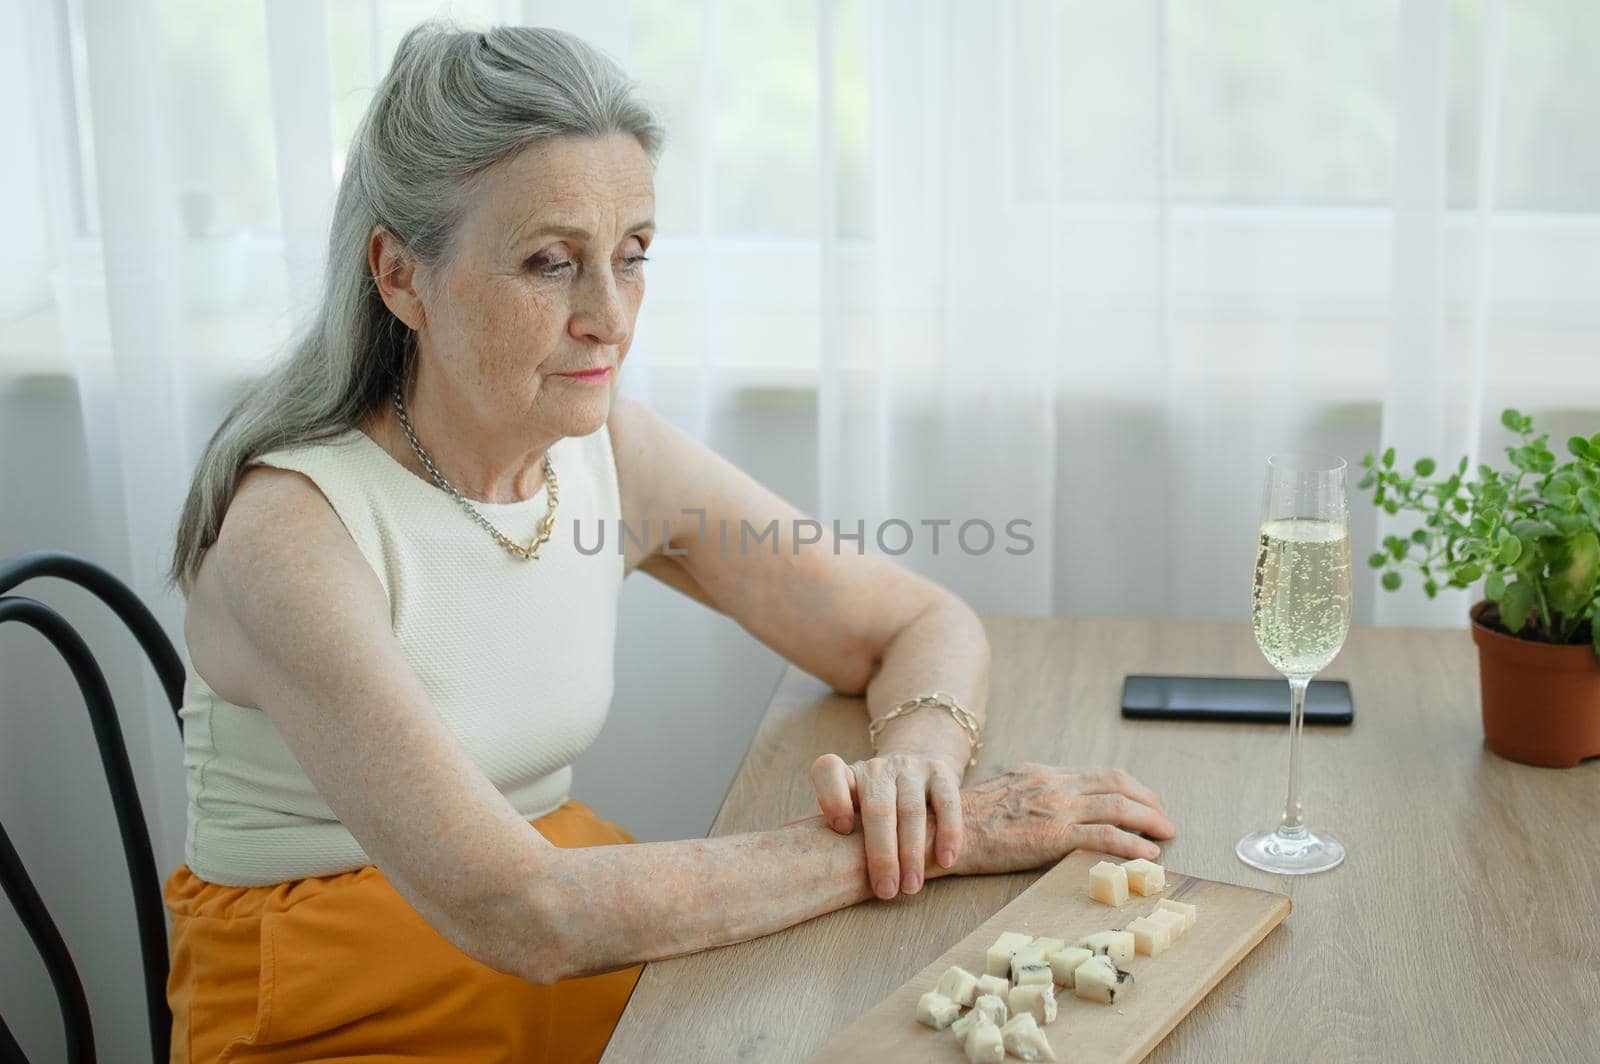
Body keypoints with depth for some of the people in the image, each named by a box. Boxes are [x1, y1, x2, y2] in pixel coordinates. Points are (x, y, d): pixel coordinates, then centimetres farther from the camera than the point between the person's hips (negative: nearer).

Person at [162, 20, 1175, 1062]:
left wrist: (916, 761, -19)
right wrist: (931, 842, -26)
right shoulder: (289, 532, -21)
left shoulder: (615, 454, -3)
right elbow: (523, 916, -28)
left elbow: (930, 625, 5)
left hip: (581, 974, 5)